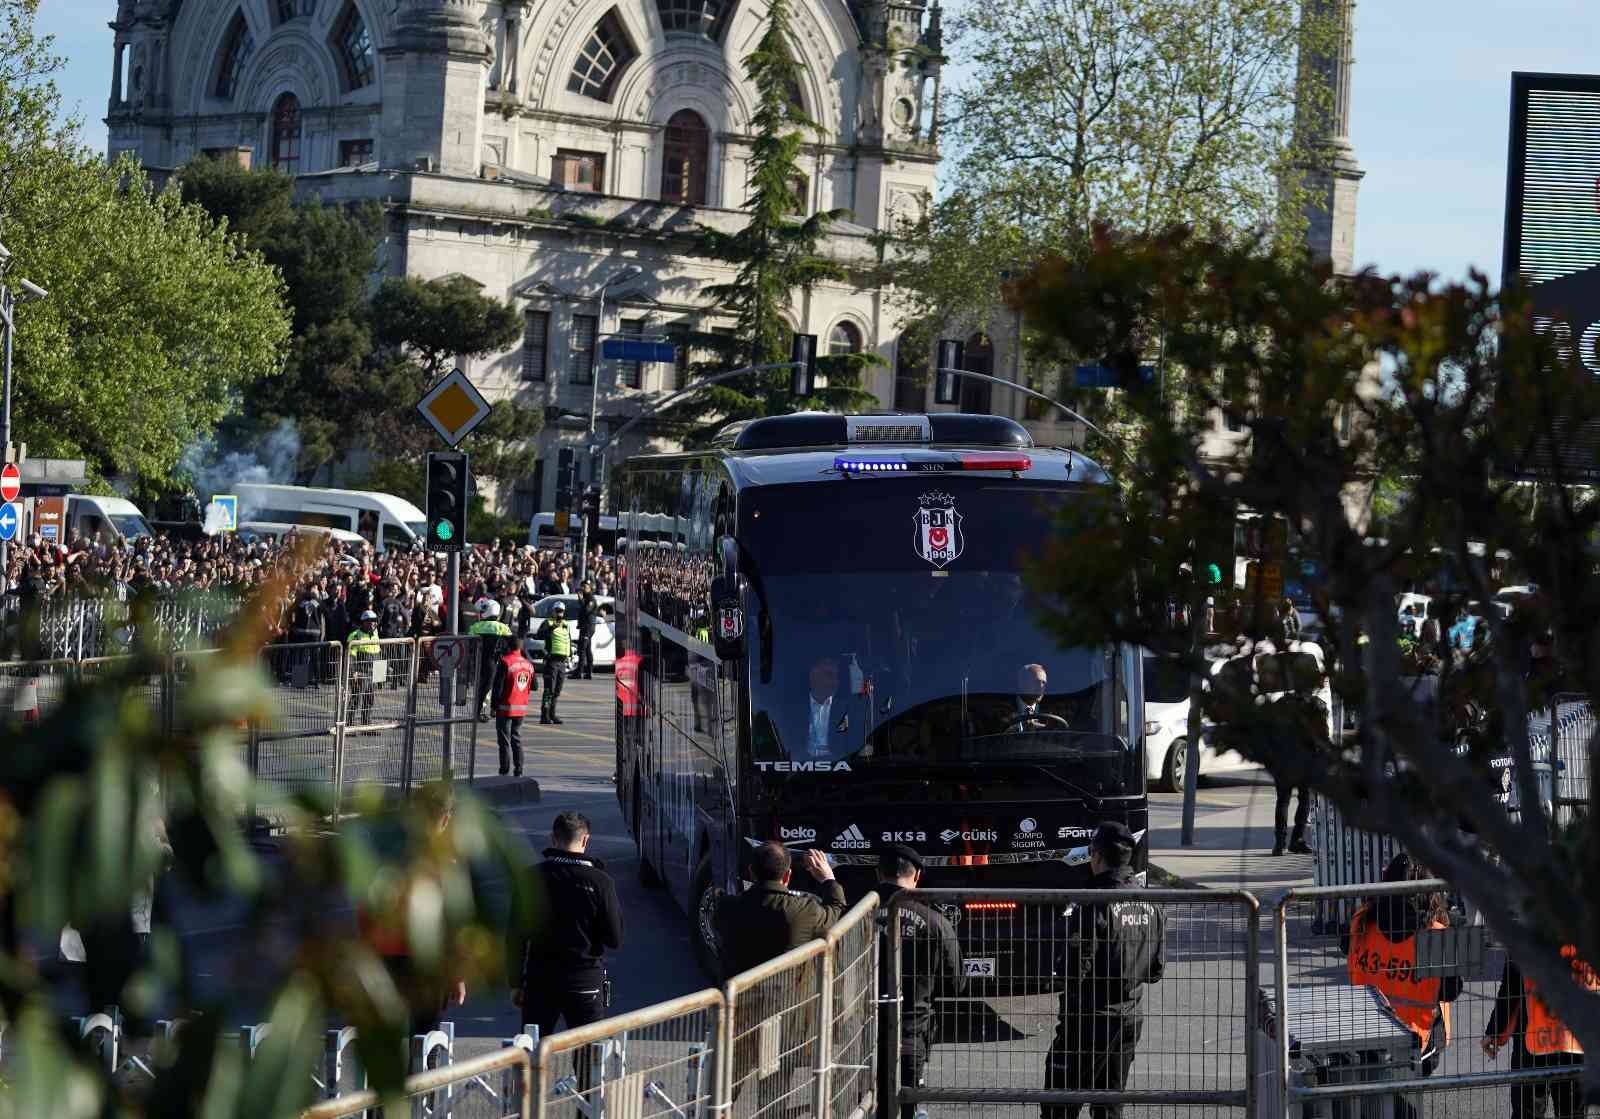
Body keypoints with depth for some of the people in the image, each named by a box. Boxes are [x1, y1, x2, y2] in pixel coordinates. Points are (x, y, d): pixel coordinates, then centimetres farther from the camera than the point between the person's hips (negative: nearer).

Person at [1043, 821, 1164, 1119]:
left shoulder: (1096, 905, -19)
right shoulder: (1150, 906, 4)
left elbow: (1073, 967, -21)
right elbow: (1156, 971, 10)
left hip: (1090, 1019, -7)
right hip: (1131, 1018, 7)